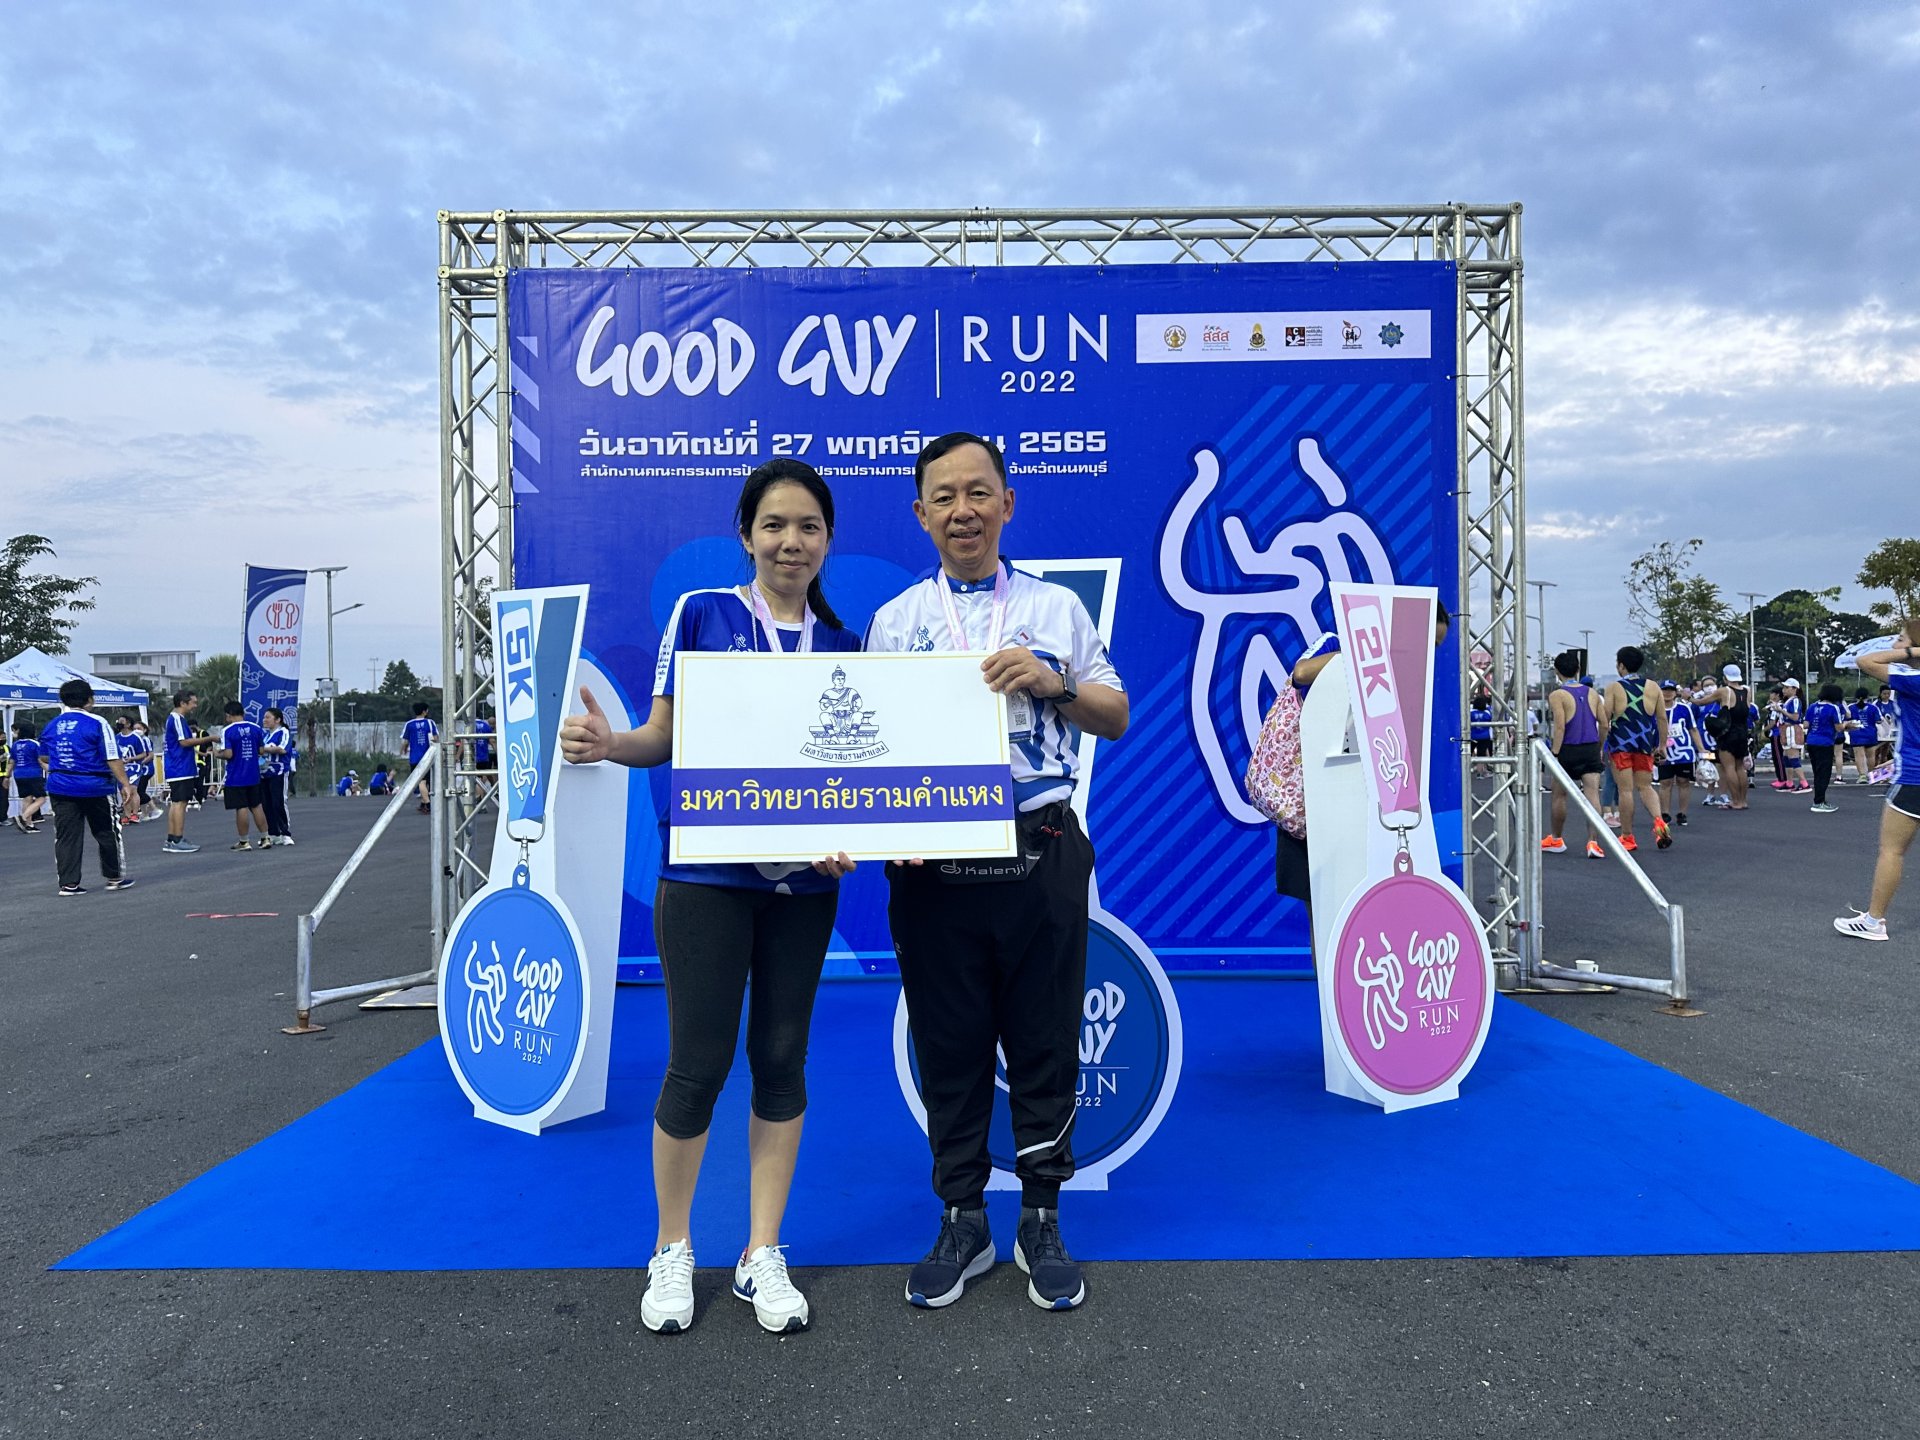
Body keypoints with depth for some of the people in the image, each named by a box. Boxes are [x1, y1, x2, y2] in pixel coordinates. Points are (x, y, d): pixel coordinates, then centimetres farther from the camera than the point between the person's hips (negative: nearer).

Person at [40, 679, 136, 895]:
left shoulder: (51, 726, 7)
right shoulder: (97, 723, -9)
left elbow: (43, 758, 20)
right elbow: (113, 758, -13)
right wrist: (125, 784, -8)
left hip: (60, 788, 4)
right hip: (95, 787, -4)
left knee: (66, 836, 8)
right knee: (108, 833, 10)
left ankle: (68, 883, 7)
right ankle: (115, 877, 18)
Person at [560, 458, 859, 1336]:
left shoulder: (841, 644, 8)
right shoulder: (701, 613, 0)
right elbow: (663, 738, 2)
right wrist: (605, 744, -19)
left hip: (802, 877, 3)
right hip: (706, 870, -3)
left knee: (781, 1058, 9)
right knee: (699, 1063, 0)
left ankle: (762, 1255, 24)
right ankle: (672, 1249, 23)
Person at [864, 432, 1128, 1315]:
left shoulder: (1056, 608, 8)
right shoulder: (893, 621, 9)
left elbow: (1117, 720, 11)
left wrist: (1054, 682, -8)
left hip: (1039, 854, 0)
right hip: (932, 862, 1)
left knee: (1045, 1042, 8)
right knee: (948, 1045, 9)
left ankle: (1041, 1225, 26)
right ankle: (961, 1224, 26)